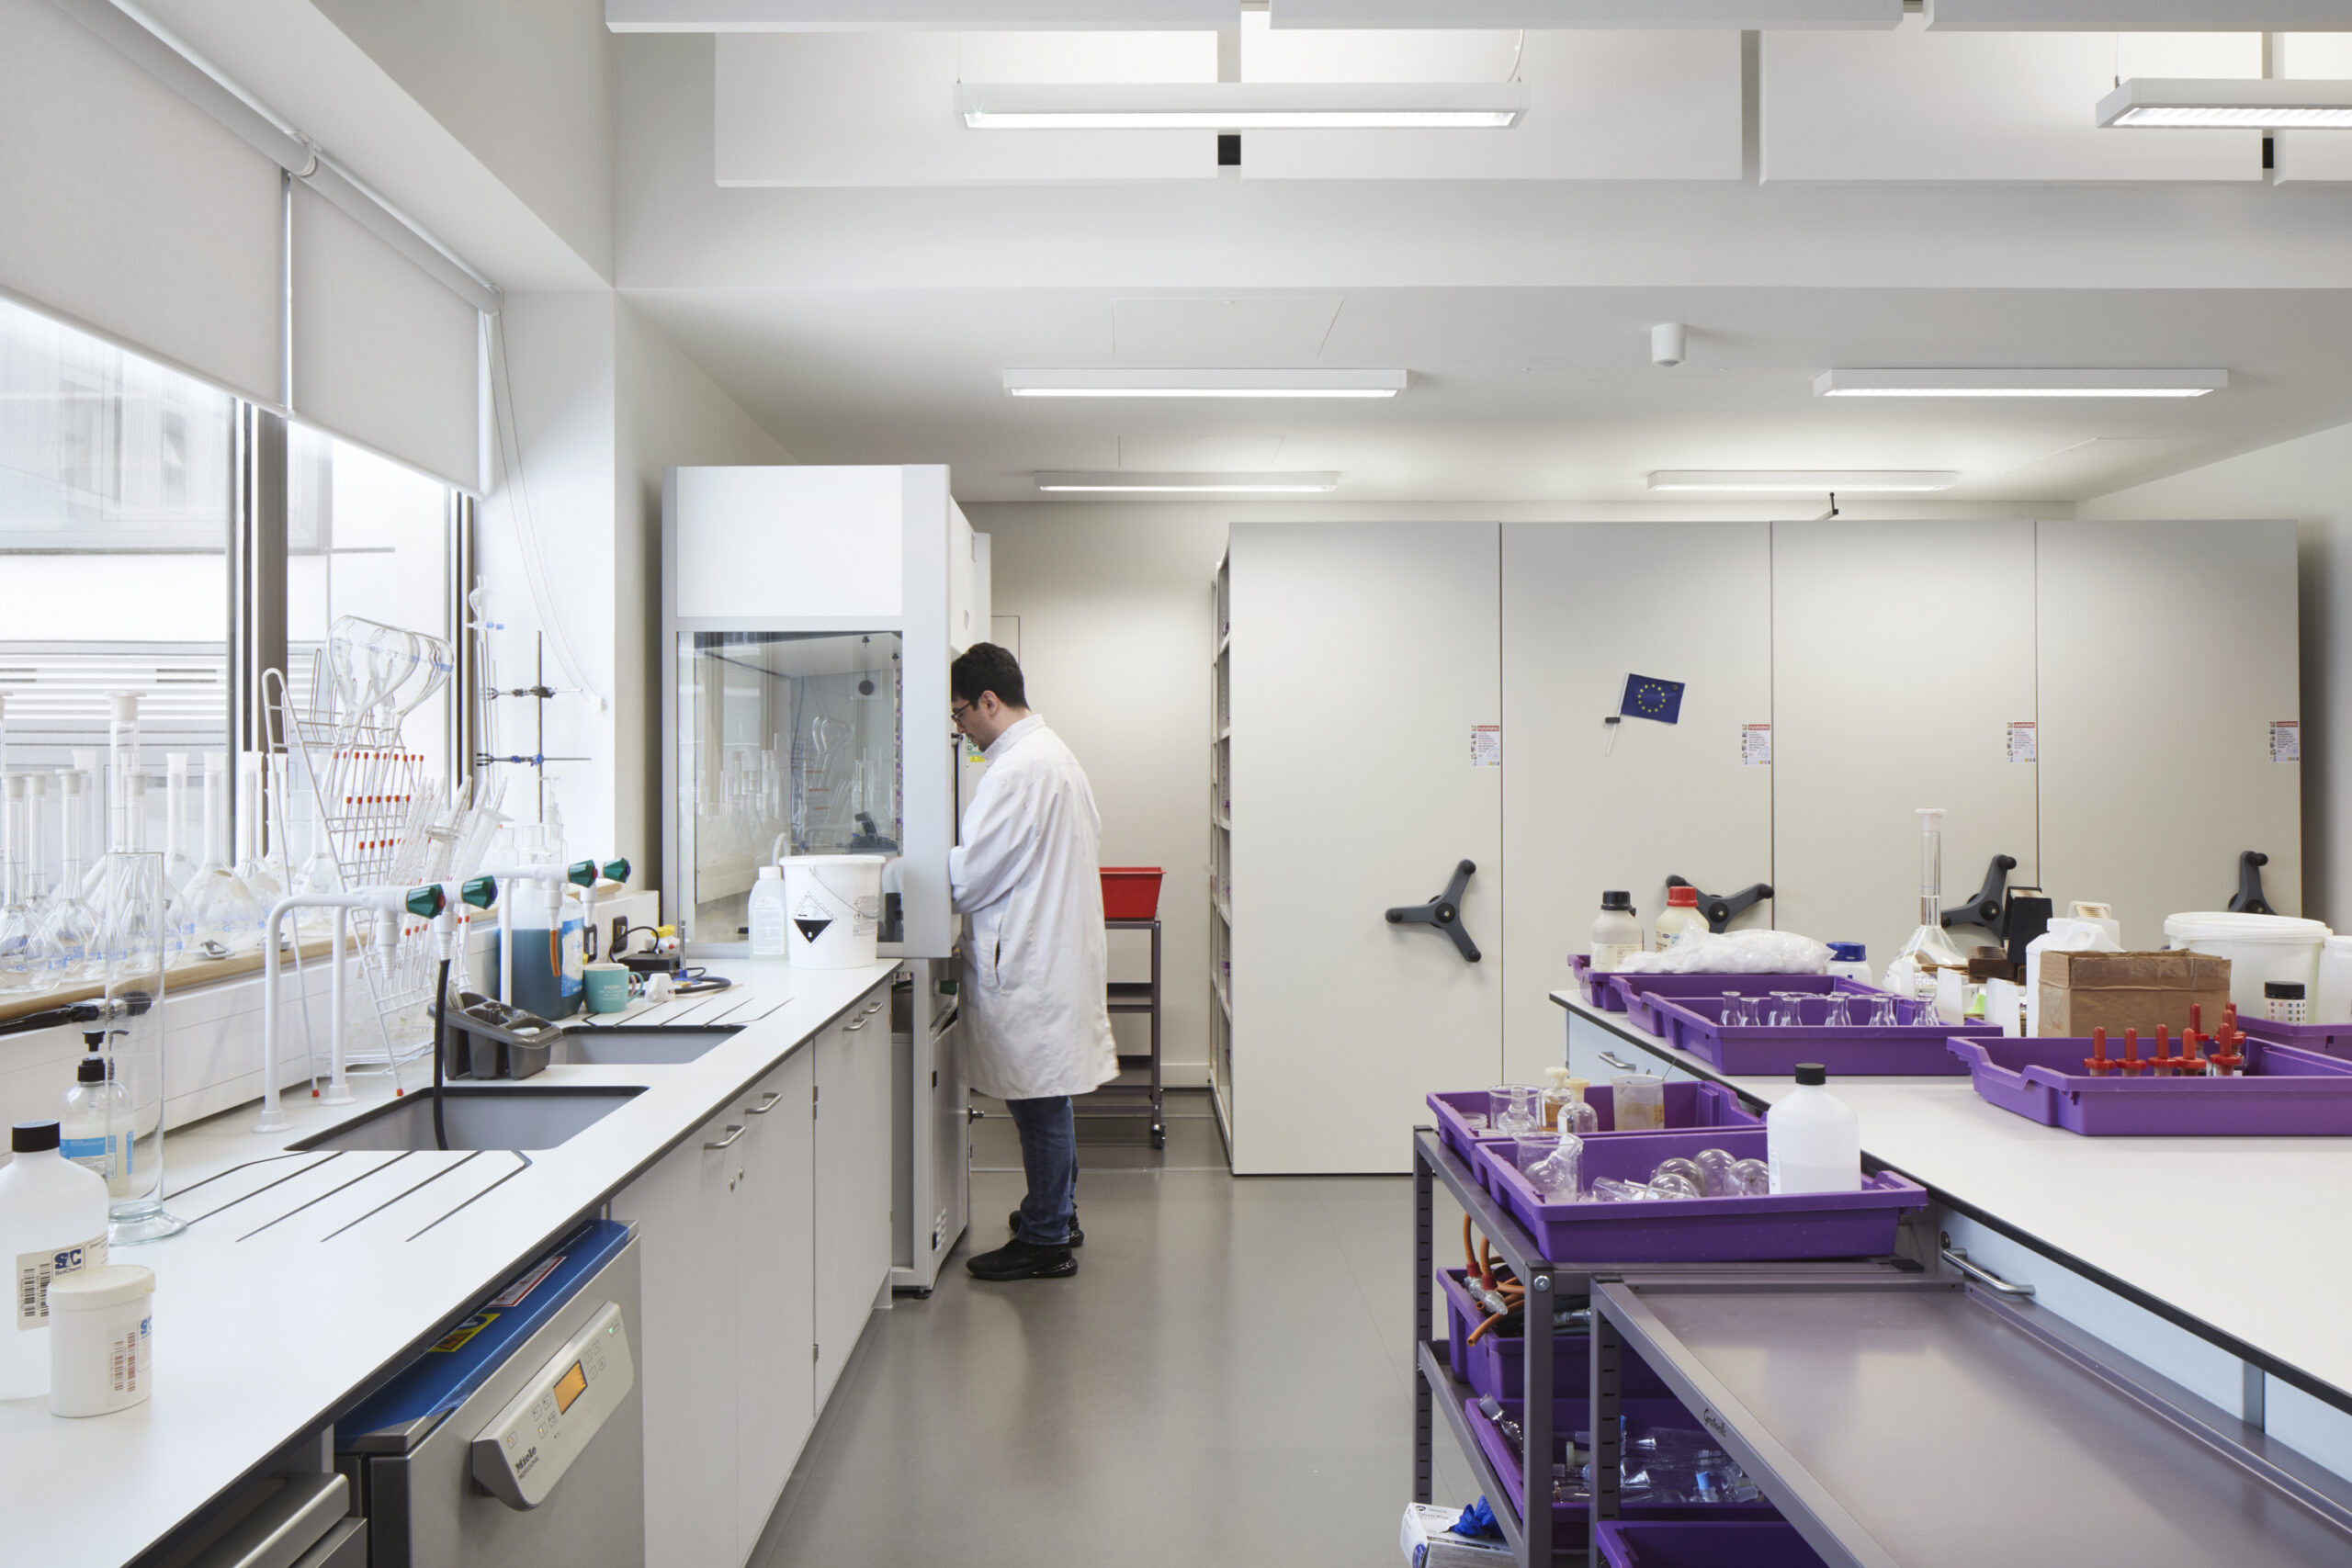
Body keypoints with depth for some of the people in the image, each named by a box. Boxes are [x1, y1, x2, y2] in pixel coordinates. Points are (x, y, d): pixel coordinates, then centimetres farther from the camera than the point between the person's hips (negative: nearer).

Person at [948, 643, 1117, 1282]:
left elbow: (972, 875, -17)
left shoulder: (1018, 768, -19)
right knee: (1046, 1097, 19)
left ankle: (1045, 1242, 9)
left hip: (1029, 963, -10)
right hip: (1053, 949, 10)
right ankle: (1056, 1213, 32)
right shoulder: (1053, 751, 15)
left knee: (1039, 1100, -1)